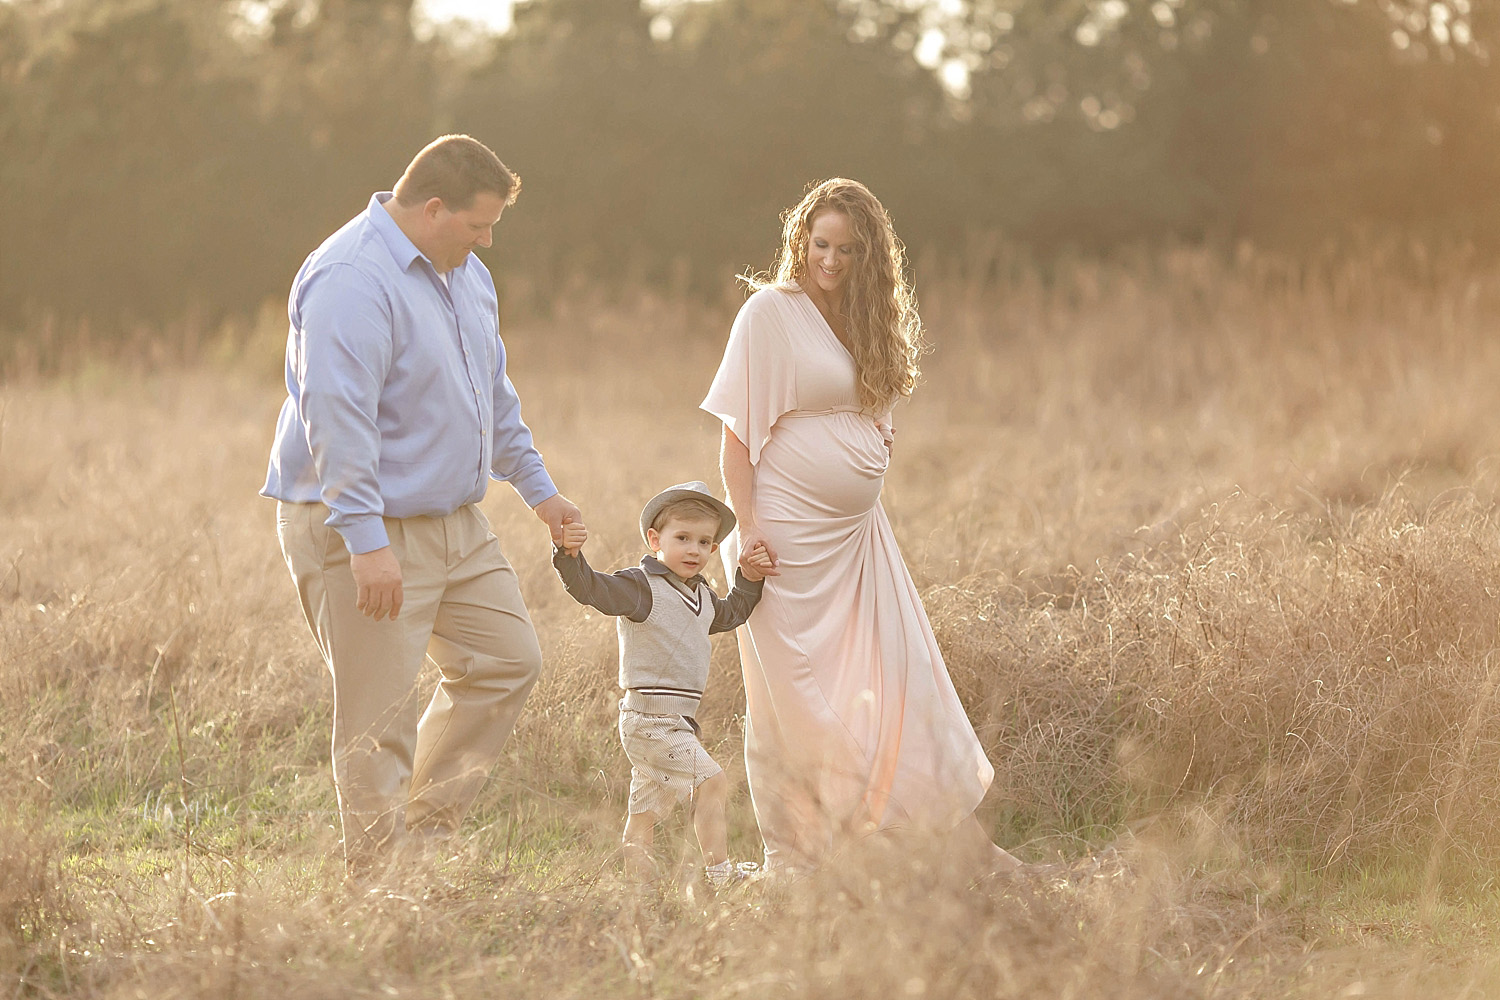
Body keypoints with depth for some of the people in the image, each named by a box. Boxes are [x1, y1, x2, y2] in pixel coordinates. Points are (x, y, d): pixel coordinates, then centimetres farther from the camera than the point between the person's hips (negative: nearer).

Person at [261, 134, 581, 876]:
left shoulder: (464, 273, 11)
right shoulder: (353, 280, -21)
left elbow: (494, 393, 25)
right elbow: (338, 418, -29)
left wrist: (536, 487, 27)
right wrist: (366, 539, -33)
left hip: (454, 521, 10)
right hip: (368, 533, -10)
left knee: (506, 661, 13)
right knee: (378, 715, -7)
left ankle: (429, 822, 23)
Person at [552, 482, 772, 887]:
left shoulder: (701, 593, 16)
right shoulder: (641, 586, -11)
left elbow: (728, 615, 35)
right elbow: (593, 588, -23)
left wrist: (748, 581, 22)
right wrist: (570, 556, -39)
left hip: (677, 720, 9)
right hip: (649, 716, -9)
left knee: (647, 807, 14)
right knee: (712, 783, -13)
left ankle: (635, 870, 20)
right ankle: (718, 871, -10)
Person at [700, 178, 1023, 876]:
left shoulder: (864, 320, 13)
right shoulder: (771, 310, -6)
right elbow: (737, 433, -9)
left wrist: (876, 443, 6)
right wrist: (747, 528, -15)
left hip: (857, 531, 6)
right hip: (790, 532, -6)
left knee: (904, 675, 2)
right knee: (792, 693, -1)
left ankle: (966, 841, 3)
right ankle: (788, 852, 8)